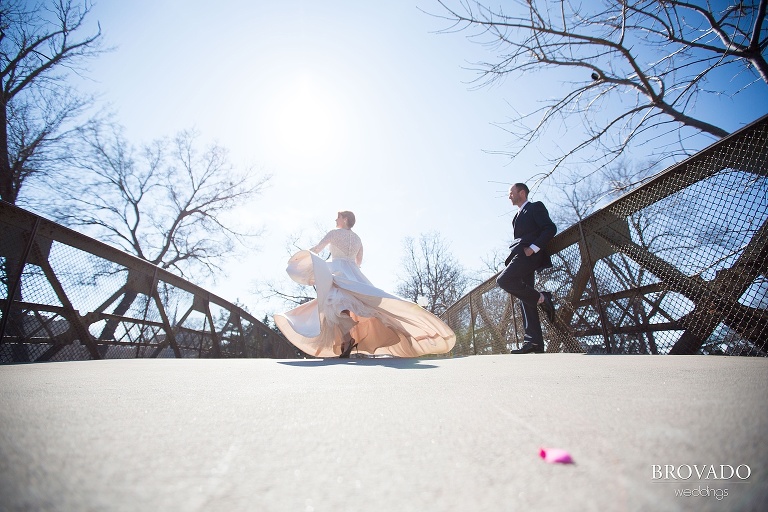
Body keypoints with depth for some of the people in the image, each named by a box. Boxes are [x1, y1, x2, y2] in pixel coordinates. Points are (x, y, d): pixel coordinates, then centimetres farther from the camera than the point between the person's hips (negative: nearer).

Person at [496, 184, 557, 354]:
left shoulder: (536, 207, 5)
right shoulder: (519, 216, 30)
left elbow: (551, 228, -7)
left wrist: (533, 248, -18)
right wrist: (513, 257, 9)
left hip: (529, 254, -8)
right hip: (520, 255, 8)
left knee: (503, 280, -26)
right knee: (526, 300, 0)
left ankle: (541, 298, -13)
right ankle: (534, 342, -3)